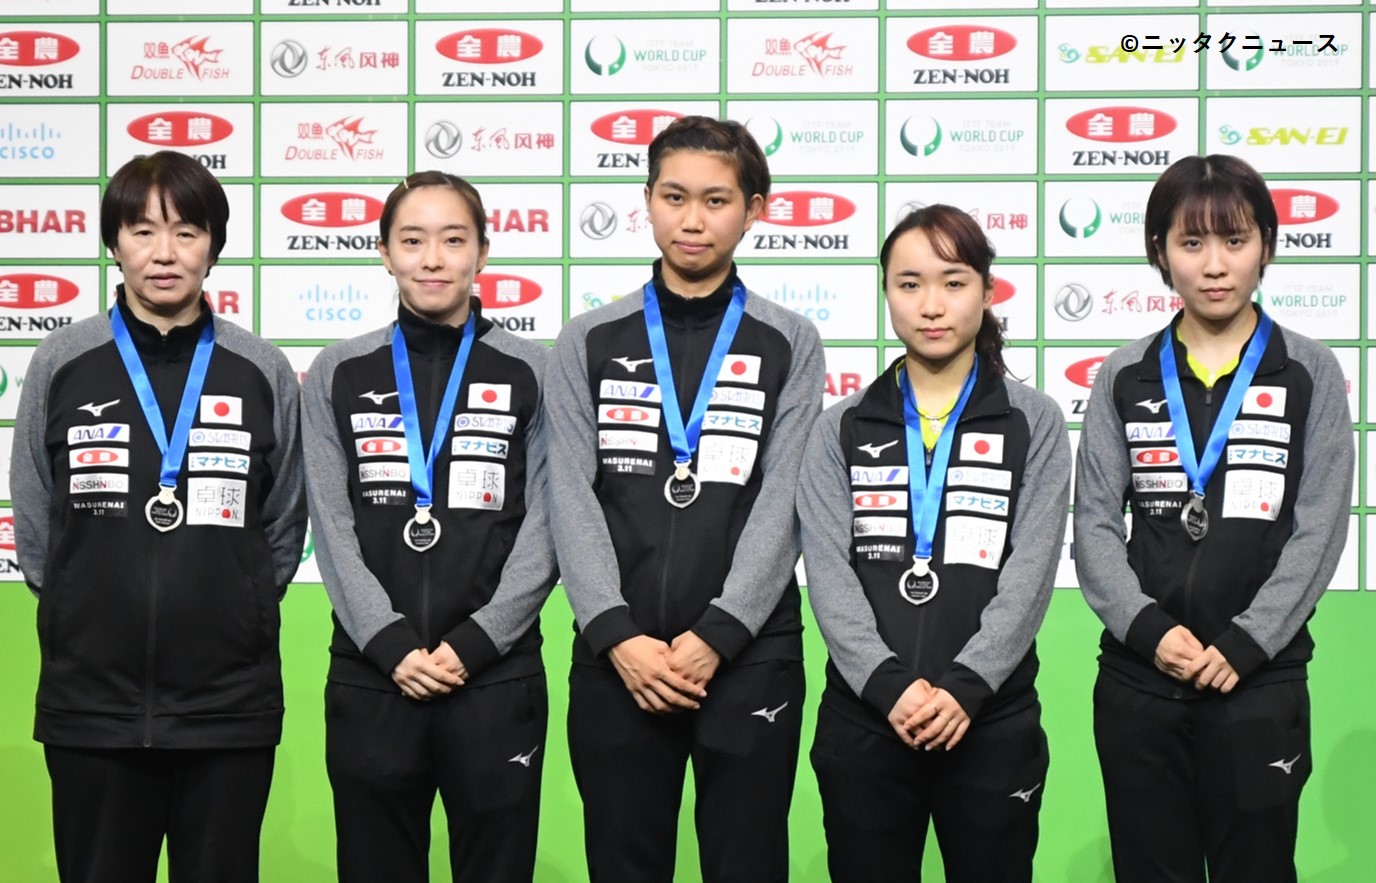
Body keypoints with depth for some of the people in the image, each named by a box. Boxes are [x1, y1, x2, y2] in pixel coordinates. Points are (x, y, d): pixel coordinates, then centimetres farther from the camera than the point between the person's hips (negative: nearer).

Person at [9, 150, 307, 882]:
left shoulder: (264, 374, 2)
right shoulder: (61, 366, 2)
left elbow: (283, 529, 10)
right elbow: (34, 527, 7)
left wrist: (233, 617, 8)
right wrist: (88, 618, 7)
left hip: (231, 708, 0)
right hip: (91, 707, 0)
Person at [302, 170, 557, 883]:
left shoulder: (531, 373, 5)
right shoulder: (338, 374, 7)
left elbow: (543, 529, -1)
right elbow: (333, 527, 1)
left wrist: (474, 644, -11)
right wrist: (393, 646, -10)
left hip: (498, 676, -1)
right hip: (370, 677, 1)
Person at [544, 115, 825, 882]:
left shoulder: (790, 346, 5)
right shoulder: (589, 344, 8)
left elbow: (783, 504, -3)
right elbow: (572, 500, 0)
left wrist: (716, 635, -14)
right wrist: (616, 634, -12)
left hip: (749, 659, -1)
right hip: (616, 660, 1)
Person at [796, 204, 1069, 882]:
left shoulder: (1034, 423, 4)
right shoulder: (841, 429, 7)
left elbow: (1030, 572, -4)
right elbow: (828, 570, -2)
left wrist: (964, 686, -16)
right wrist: (888, 683, -16)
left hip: (994, 723, -1)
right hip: (862, 720, 1)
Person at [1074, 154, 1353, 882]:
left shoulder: (1309, 373, 2)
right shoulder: (1124, 378, 6)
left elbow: (1319, 529, -4)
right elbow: (1094, 522, 1)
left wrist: (1242, 644, -13)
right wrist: (1148, 629, -14)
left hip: (1260, 681, -1)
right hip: (1136, 680, 2)